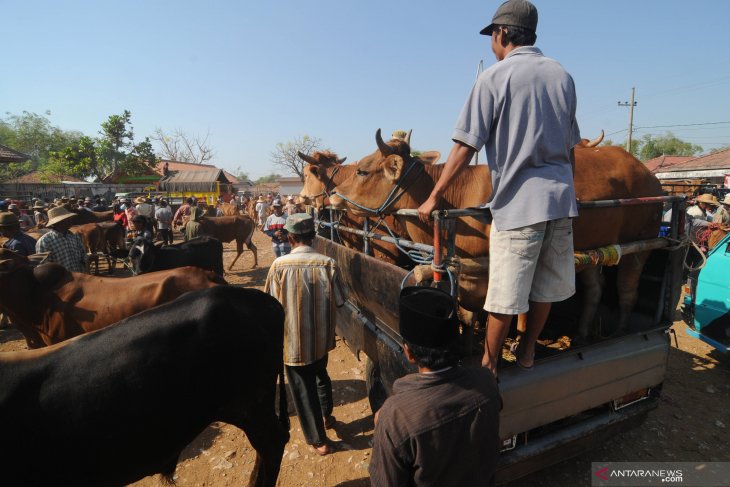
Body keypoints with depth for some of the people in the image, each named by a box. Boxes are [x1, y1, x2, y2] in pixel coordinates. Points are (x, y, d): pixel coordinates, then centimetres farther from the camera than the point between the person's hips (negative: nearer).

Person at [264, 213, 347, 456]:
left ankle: (319, 440, 30)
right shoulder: (328, 263, -14)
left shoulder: (279, 265, -18)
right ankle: (326, 415, 51)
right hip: (321, 338, 3)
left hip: (292, 340, -3)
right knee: (320, 374, 30)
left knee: (303, 389, 15)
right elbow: (339, 301, -7)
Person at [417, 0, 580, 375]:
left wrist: (434, 197, -5)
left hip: (518, 200, -6)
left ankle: (489, 366, 15)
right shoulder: (562, 76, 14)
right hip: (561, 198, 7)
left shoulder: (494, 77, -2)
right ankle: (527, 352, 32)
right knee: (546, 286, 16)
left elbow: (465, 147, -9)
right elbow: (570, 145, 20)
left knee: (504, 295, 1)